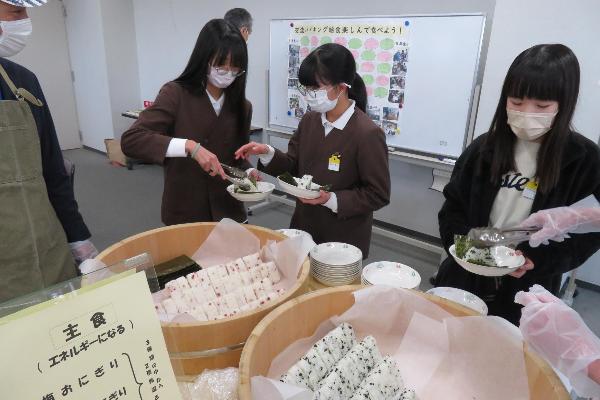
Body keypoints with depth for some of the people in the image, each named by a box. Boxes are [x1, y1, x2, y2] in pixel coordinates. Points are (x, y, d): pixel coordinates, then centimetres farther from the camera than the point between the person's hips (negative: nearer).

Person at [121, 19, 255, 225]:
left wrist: (248, 173, -11)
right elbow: (130, 140, -19)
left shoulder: (242, 106, 3)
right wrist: (190, 146, -30)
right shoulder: (175, 94, -10)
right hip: (184, 214, -3)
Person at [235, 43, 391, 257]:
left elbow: (378, 195, -16)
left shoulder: (367, 133, -20)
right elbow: (295, 166, 8)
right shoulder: (309, 120, 0)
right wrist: (268, 154, -10)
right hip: (303, 227, 6)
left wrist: (332, 200, -26)